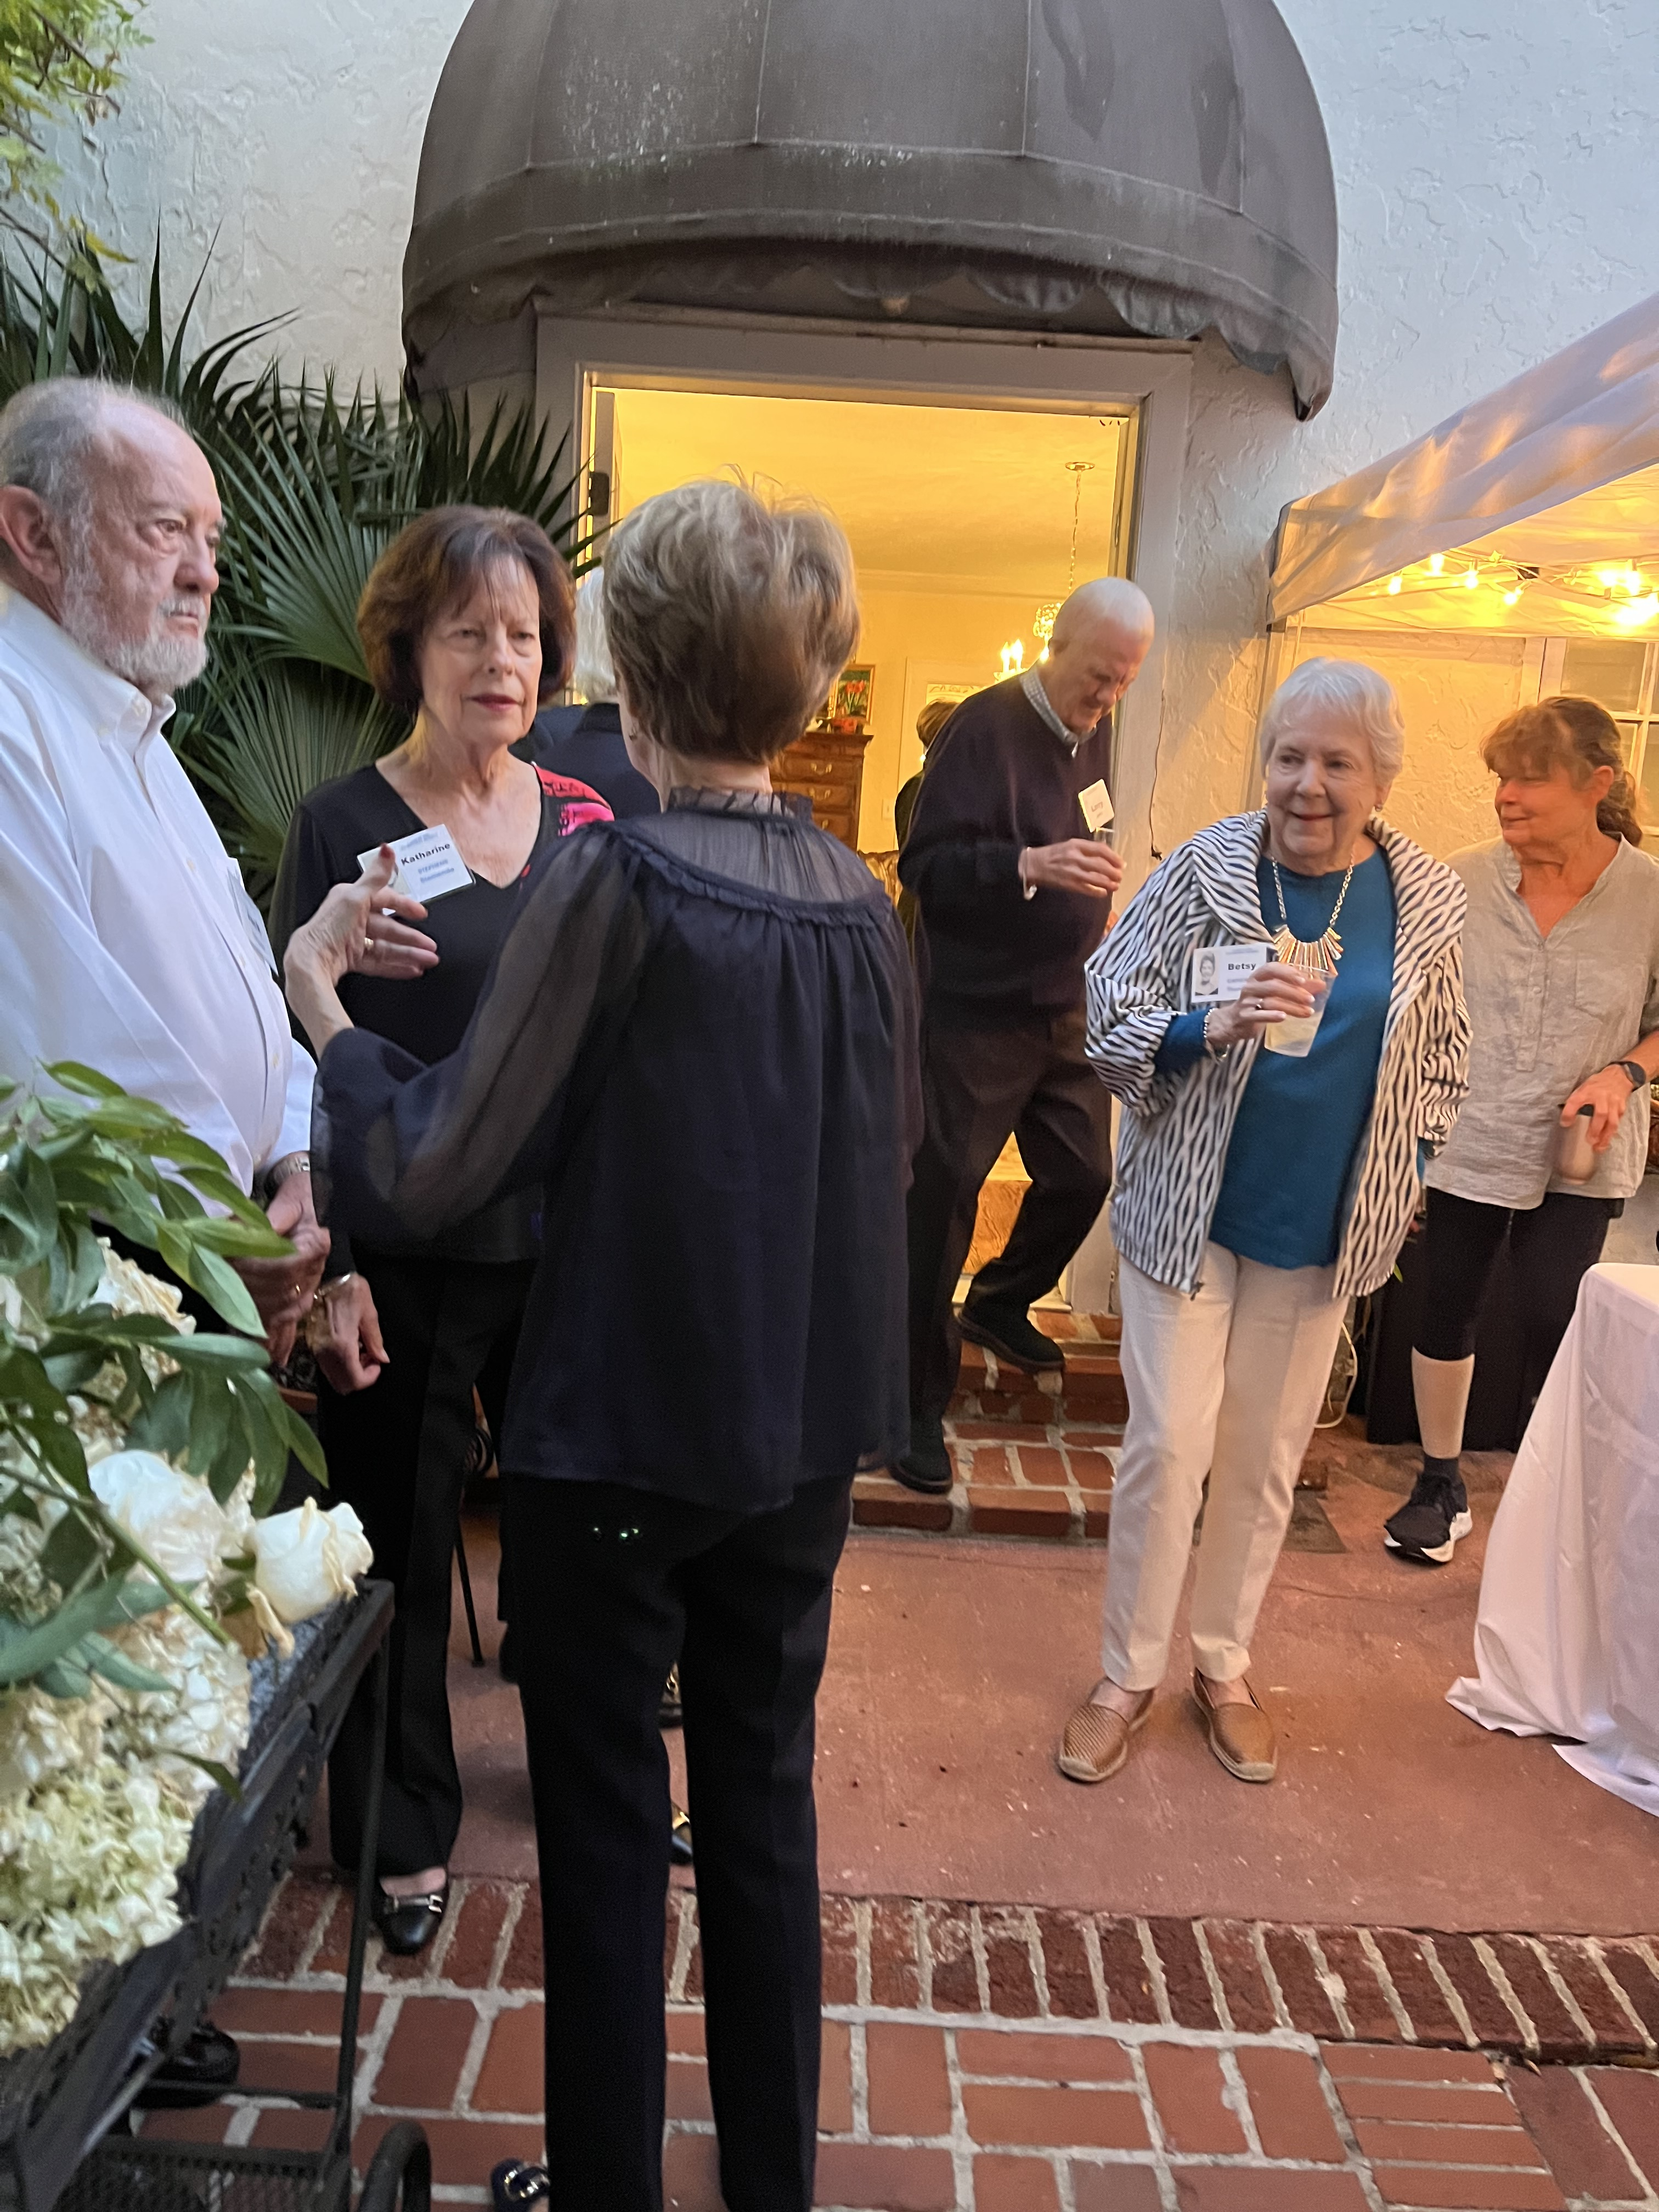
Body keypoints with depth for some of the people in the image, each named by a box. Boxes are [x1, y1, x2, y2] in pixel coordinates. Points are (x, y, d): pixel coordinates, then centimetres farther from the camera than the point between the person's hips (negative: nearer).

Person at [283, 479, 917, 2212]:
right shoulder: (861, 904, 0)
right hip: (807, 1432, 6)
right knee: (763, 1803, 19)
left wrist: (323, 1008, 0)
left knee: (605, 1827, 12)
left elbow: (429, 1172, -16)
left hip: (620, 1433, -5)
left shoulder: (612, 879, -17)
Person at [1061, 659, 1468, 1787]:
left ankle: (1225, 1663, 33)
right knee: (1168, 1447, 1)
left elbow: (1440, 1058, 12)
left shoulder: (1428, 901, -2)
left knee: (1266, 1457, 13)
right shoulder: (1207, 867, -10)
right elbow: (1110, 1016, -10)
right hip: (1188, 1208, -2)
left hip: (1324, 1229, 2)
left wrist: (1401, 1174, 6)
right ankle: (1129, 1673, 21)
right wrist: (1216, 1028, -27)